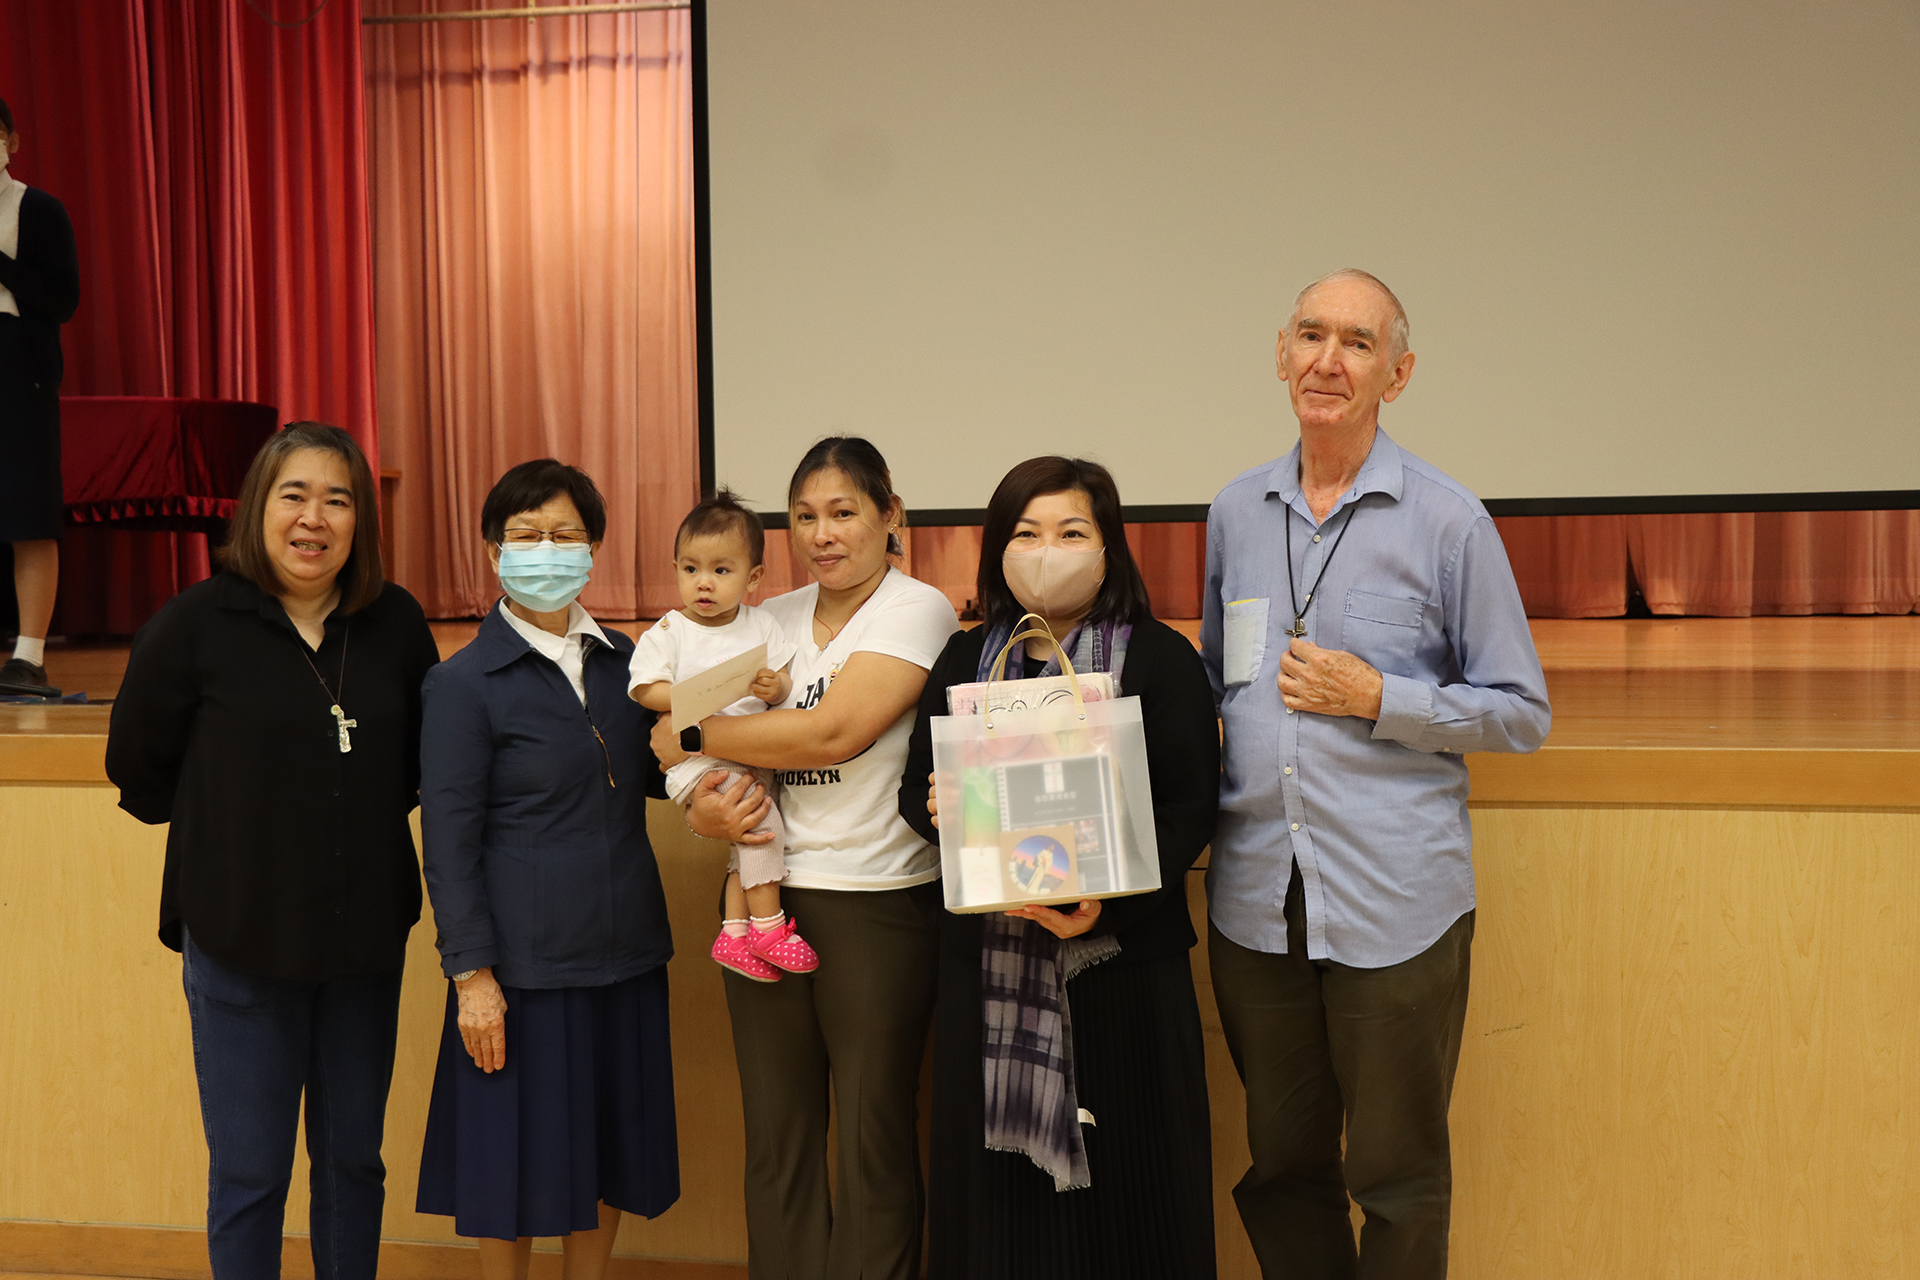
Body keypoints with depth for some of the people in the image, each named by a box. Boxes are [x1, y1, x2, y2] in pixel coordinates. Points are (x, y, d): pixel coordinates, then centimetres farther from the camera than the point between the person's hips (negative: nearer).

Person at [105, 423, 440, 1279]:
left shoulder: (396, 624, -2)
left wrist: (357, 821, 5)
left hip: (366, 935, 3)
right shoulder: (196, 624, -10)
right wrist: (225, 831, 6)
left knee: (354, 1161, 15)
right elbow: (135, 765, 1)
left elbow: (421, 759, 12)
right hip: (240, 940, -2)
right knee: (249, 1174, 8)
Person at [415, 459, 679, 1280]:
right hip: (525, 958, -5)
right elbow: (448, 843, -8)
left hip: (622, 949, 5)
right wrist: (471, 974, -13)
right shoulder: (465, 682, -7)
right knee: (521, 1150, 5)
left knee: (610, 1147, 14)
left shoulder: (622, 661, 8)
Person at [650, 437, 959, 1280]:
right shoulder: (772, 620, 12)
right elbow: (733, 749, 15)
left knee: (872, 1137, 1)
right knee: (775, 1133, 10)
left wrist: (687, 735, -9)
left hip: (877, 903, -5)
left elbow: (831, 733, -18)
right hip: (766, 895, 5)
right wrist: (703, 809, -8)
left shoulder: (917, 610, -6)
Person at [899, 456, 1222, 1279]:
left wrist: (1108, 900, -19)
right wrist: (942, 811, -11)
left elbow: (1191, 806, -5)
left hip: (1120, 961, -3)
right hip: (987, 963, 3)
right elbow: (915, 785, 13)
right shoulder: (965, 659, 13)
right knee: (995, 1186, 7)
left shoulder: (1158, 657, 1)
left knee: (1120, 1184, 1)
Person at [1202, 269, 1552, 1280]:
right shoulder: (1234, 513, 9)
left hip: (1397, 902, -4)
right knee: (1280, 1166, 16)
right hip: (1256, 897, 4)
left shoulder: (1449, 523, -4)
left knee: (1398, 1178, 8)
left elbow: (1521, 713, -2)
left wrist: (1376, 698, -13)